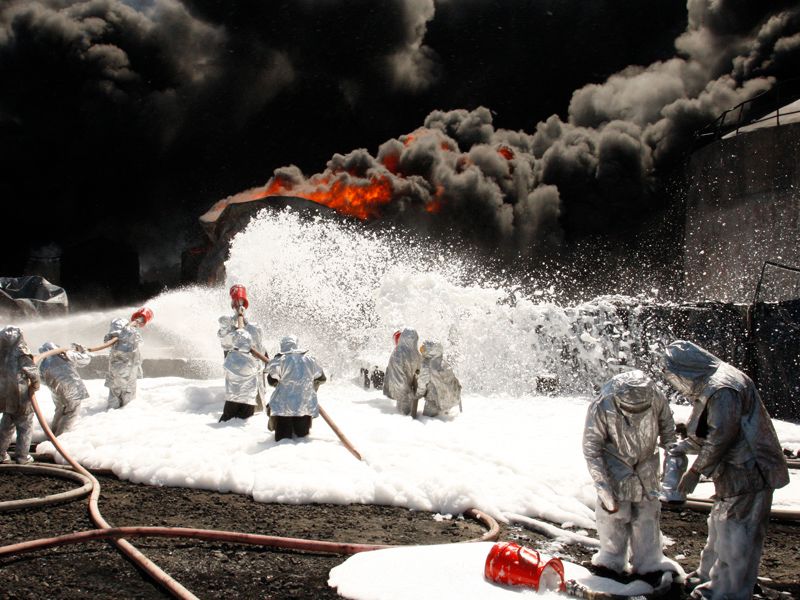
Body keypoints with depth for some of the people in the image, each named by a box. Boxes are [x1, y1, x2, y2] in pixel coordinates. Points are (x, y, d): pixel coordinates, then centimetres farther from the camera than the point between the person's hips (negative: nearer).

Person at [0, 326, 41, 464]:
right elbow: (33, 372, -22)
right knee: (25, 427, 9)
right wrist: (35, 385, -3)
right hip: (21, 397, -5)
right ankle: (22, 456, 10)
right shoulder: (20, 355, -18)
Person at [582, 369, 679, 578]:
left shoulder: (655, 397, -25)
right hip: (615, 466, -2)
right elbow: (591, 450, -20)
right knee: (613, 513, -2)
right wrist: (603, 490, -21)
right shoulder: (601, 408, -32)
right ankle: (612, 558, 18)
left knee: (647, 511, 6)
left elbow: (667, 427, -3)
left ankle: (649, 561, 19)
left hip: (645, 463, 2)